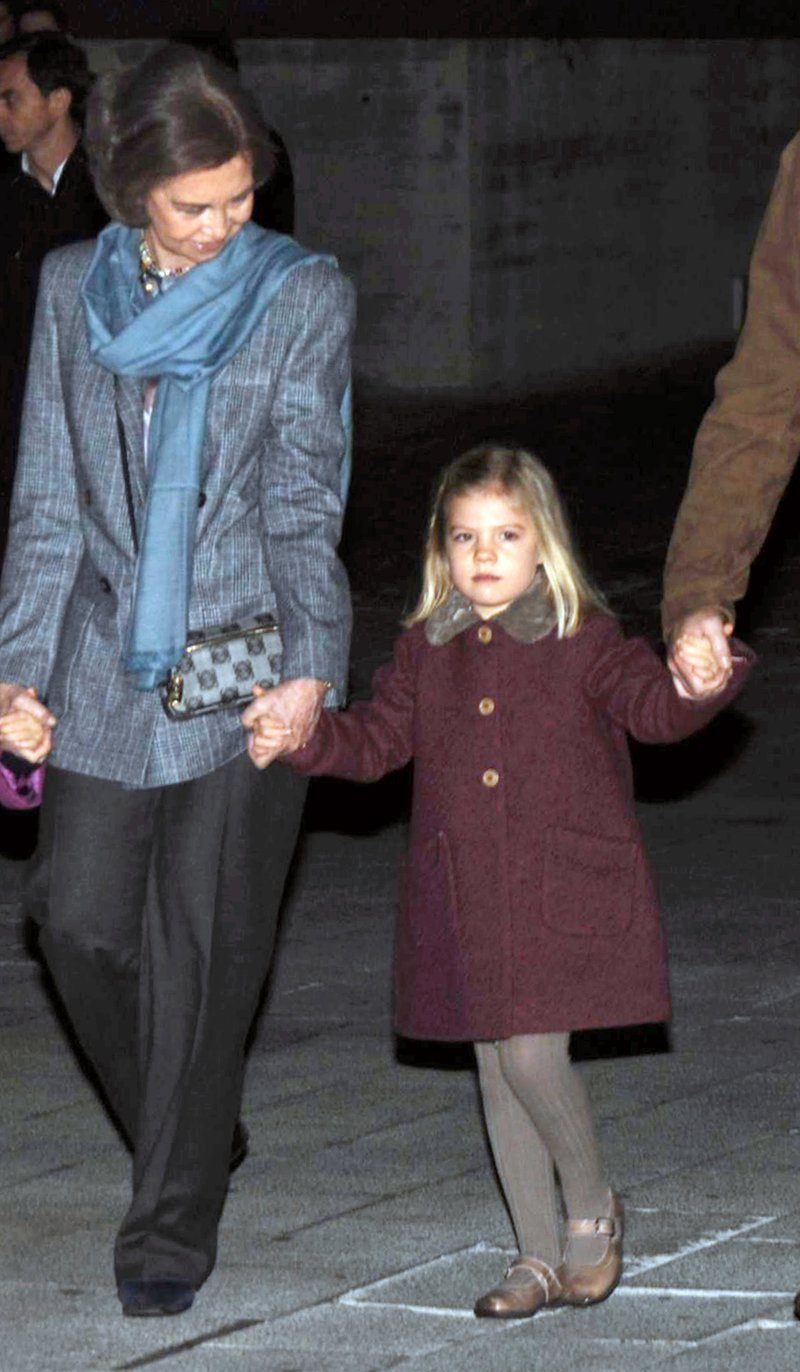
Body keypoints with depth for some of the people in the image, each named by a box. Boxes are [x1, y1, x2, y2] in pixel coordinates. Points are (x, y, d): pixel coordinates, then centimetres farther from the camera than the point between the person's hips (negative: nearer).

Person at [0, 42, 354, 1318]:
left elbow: (303, 499, -4)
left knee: (205, 947, -3)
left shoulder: (303, 294, -1)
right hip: (108, 664, 3)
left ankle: (172, 1230, 6)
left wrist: (310, 663, -15)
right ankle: (183, 1132, 24)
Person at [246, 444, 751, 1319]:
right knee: (497, 1076, 9)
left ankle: (591, 1205, 12)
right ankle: (539, 1257, 20)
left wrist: (698, 682, -34)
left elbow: (653, 707, -13)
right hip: (462, 900, 5)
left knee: (532, 1055, -15)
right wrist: (297, 739, -6)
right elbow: (377, 737, 10)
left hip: (564, 894, -5)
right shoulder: (427, 649, 9)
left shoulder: (582, 641, -3)